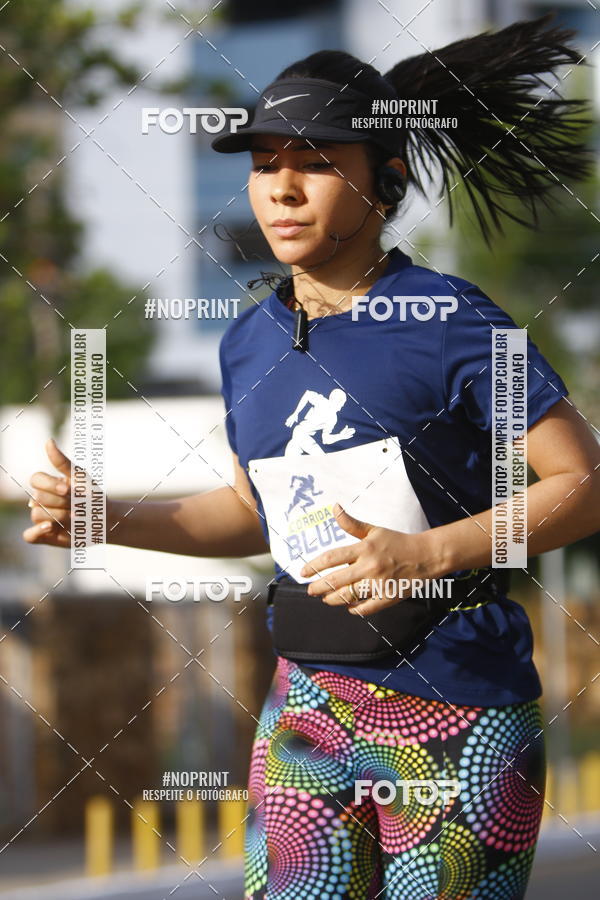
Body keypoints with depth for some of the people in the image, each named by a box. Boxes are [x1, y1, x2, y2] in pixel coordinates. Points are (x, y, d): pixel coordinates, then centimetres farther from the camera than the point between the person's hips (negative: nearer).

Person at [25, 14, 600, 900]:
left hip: (456, 724, -5)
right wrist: (109, 519, 9)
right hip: (310, 707, 5)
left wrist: (426, 552, -22)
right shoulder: (249, 342, 8)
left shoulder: (446, 319, -11)